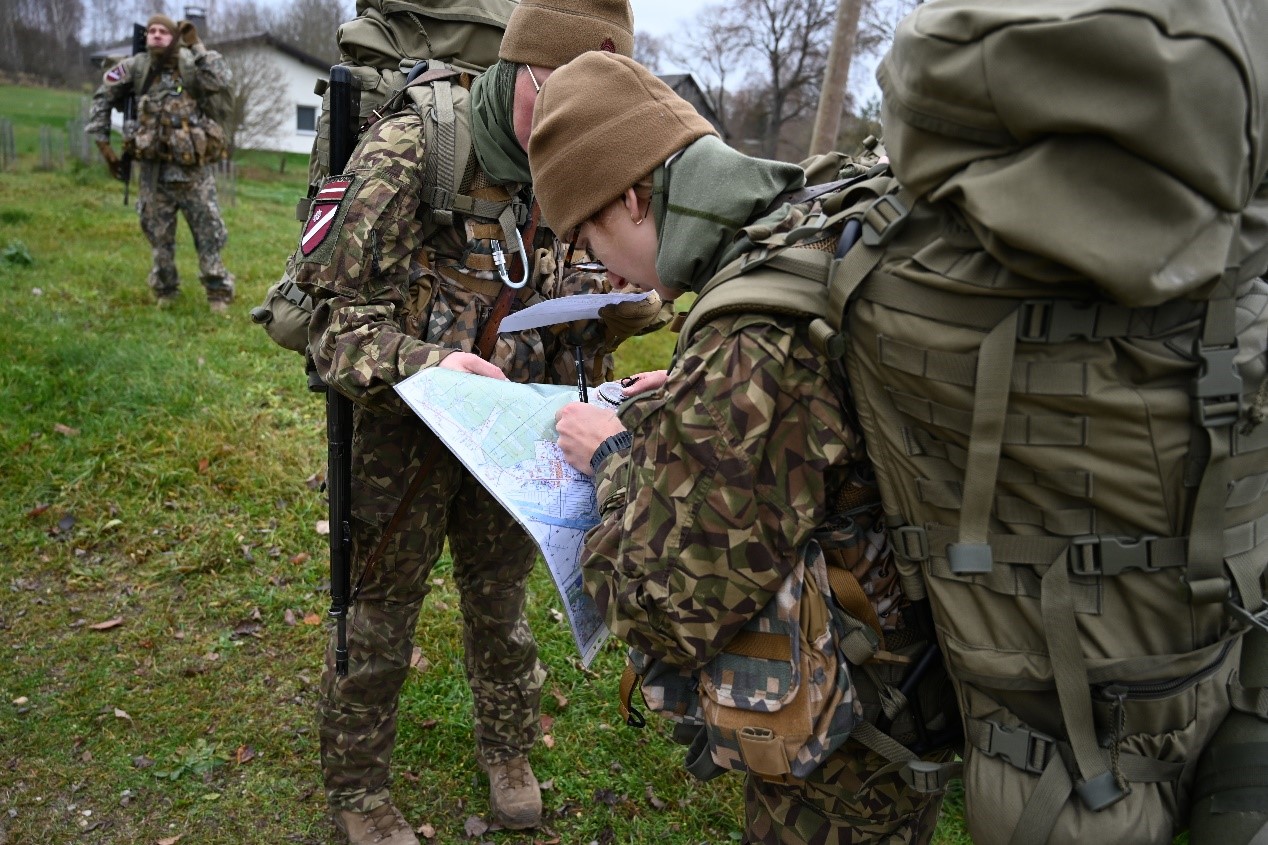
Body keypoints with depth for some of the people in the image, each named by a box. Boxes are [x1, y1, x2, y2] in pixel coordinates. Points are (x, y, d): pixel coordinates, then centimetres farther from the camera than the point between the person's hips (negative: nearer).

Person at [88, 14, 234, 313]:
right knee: (159, 236, 11)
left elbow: (221, 83, -26)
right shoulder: (135, 67, 1)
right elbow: (103, 97, 12)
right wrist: (102, 141, 8)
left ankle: (218, 292, 11)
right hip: (154, 171, 3)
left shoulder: (192, 67, -6)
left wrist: (197, 46, -24)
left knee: (209, 233, 1)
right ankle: (164, 291, 26)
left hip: (193, 170, -2)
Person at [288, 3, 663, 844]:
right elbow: (337, 317, -19)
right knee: (379, 622, 12)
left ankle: (508, 750, 46)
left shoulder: (563, 178, -2)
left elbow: (559, 327, 7)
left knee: (502, 604, 20)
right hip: (403, 433, -4)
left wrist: (621, 302, -14)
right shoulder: (407, 154, -19)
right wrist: (424, 362, -37)